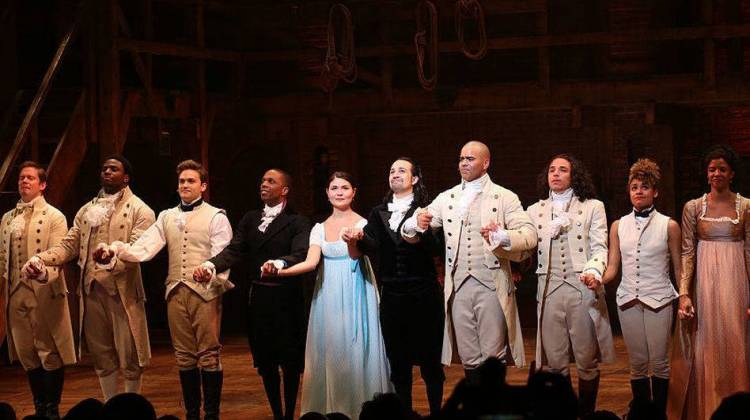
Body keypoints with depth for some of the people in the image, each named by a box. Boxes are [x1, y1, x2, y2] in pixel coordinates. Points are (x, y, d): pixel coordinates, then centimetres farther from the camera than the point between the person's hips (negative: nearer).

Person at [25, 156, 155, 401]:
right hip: (91, 289, 5)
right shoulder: (87, 210, 17)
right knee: (101, 355, 11)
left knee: (129, 355, 1)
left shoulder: (139, 211, -1)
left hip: (122, 290, -5)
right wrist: (41, 259, -8)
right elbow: (69, 245, 10)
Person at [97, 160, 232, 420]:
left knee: (209, 355, -3)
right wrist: (116, 251, -15)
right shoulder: (166, 217, 14)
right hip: (176, 291, 4)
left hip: (205, 292, -4)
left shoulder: (216, 217, 3)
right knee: (184, 356, 9)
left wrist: (212, 272, -28)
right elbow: (144, 247, 3)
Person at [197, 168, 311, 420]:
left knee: (289, 361, 3)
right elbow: (235, 250, -1)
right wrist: (211, 264, -20)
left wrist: (280, 263, -41)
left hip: (286, 298, -5)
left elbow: (301, 254, -20)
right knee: (265, 361, 11)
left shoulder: (297, 222, -4)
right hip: (259, 298, 5)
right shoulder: (250, 219, 10)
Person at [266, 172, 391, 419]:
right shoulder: (320, 228, 9)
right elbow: (311, 262, -4)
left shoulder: (362, 224, -2)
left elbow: (356, 255, -21)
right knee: (329, 351, 4)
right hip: (328, 296, 4)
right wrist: (280, 271, -21)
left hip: (355, 296, -4)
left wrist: (353, 241, -45)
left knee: (356, 350, -3)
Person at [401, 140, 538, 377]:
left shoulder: (505, 197, 1)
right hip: (459, 287, 3)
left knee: (494, 357, -1)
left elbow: (530, 235, -9)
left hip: (491, 285, -3)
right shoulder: (446, 198, 11)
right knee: (469, 359, 9)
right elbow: (409, 233, 7)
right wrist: (416, 223, -18)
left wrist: (502, 235, -29)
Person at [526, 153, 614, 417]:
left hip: (583, 289, -2)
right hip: (549, 291, 2)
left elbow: (599, 247, -1)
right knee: (554, 363, 2)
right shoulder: (535, 211, 16)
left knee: (587, 361, 1)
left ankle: (586, 413, 13)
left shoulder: (592, 207, 9)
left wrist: (594, 272, -19)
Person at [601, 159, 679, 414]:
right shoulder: (618, 226, 9)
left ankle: (659, 412, 8)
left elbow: (679, 268, 5)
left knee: (659, 362, -3)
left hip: (659, 299, -2)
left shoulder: (668, 226, 2)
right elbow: (612, 267, 7)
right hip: (628, 298, 2)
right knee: (637, 363, 5)